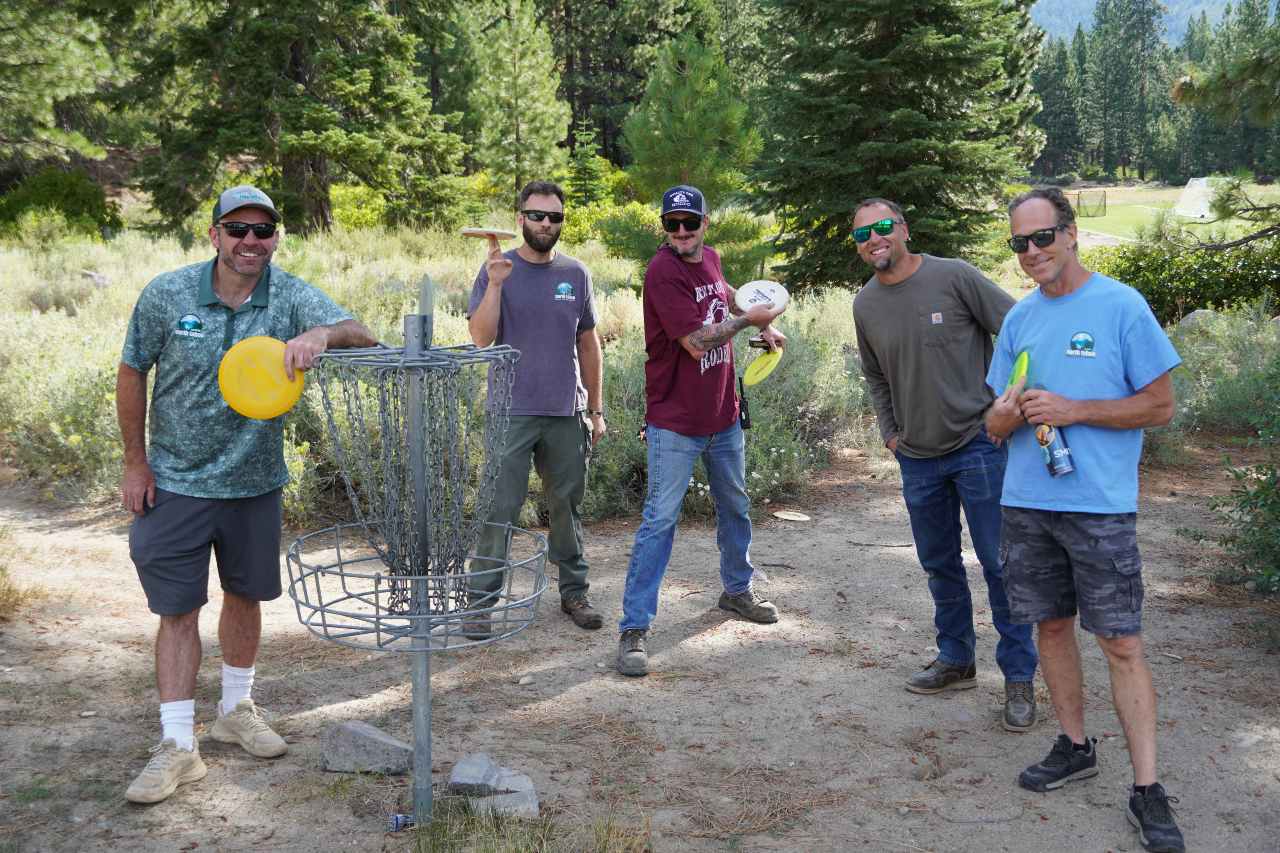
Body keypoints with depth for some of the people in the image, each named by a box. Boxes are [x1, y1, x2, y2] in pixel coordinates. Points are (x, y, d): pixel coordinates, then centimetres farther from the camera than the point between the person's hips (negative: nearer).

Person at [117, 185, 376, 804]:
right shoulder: (166, 295, -10)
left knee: (245, 596, 15)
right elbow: (132, 374, 0)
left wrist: (323, 334, -46)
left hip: (254, 481, 2)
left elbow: (362, 335, -23)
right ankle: (177, 745, 9)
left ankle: (236, 710, 36)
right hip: (175, 481, -2)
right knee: (178, 609, 0)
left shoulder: (292, 297, -9)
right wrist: (136, 463, -1)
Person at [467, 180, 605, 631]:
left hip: (567, 413, 3)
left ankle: (574, 591, 23)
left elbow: (589, 344, 12)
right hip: (512, 413, -3)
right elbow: (481, 337, -12)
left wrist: (597, 409, 10)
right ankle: (481, 600, 6)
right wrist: (495, 285, -24)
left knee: (567, 506, 11)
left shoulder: (576, 273, 7)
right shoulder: (498, 269, -2)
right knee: (499, 510, -2)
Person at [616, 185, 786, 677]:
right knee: (660, 521, -7)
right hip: (675, 423, -8)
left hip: (723, 415, 8)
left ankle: (737, 590, 43)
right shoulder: (663, 272, -19)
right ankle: (633, 629, -2)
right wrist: (750, 319, -11)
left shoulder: (709, 259, 6)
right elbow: (698, 342, -23)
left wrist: (764, 327, 19)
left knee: (735, 507, 22)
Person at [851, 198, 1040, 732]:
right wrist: (890, 432, 12)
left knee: (1000, 563, -2)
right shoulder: (865, 304, 5)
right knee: (940, 565, 16)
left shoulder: (954, 277, -11)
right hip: (918, 457, 5)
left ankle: (1019, 678, 10)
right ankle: (956, 661, 32)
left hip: (979, 445, -5)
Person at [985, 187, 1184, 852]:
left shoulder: (1120, 306, -5)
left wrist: (1070, 410, -15)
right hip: (1026, 502, 5)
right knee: (1052, 624, 13)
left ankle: (1147, 791, 4)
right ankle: (1075, 748, 30)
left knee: (1120, 643, -4)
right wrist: (1010, 413, -11)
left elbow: (1159, 405, -6)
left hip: (1100, 505, -5)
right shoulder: (1020, 318, 11)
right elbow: (995, 422, 13)